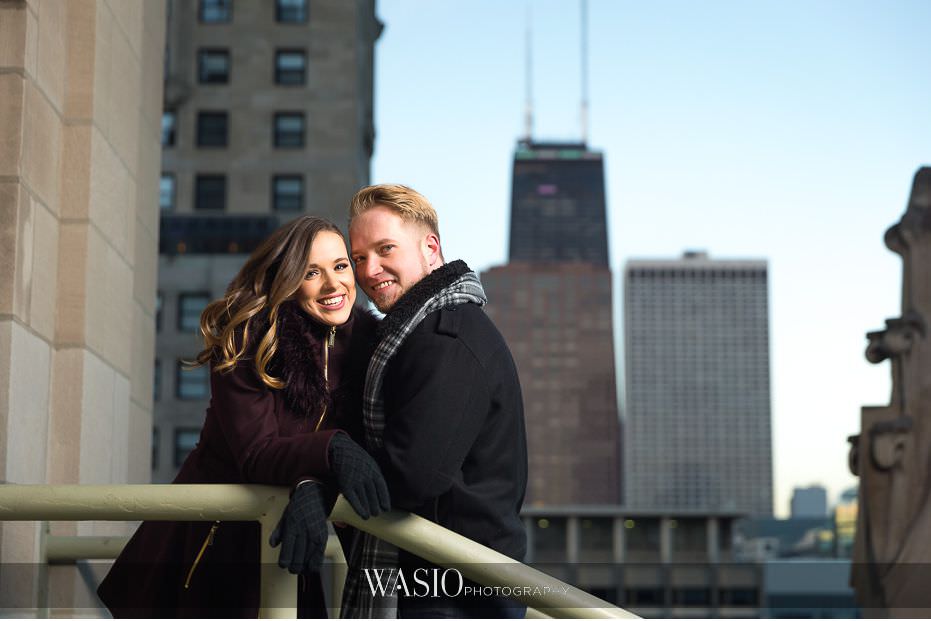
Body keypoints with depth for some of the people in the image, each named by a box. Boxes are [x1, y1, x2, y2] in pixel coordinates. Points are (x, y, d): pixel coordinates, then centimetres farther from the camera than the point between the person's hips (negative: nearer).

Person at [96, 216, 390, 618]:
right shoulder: (247, 342, -16)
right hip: (211, 536, -3)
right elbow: (255, 454, -23)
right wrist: (332, 448, -42)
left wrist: (313, 489, -31)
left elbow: (353, 438, -9)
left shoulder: (365, 340, -4)